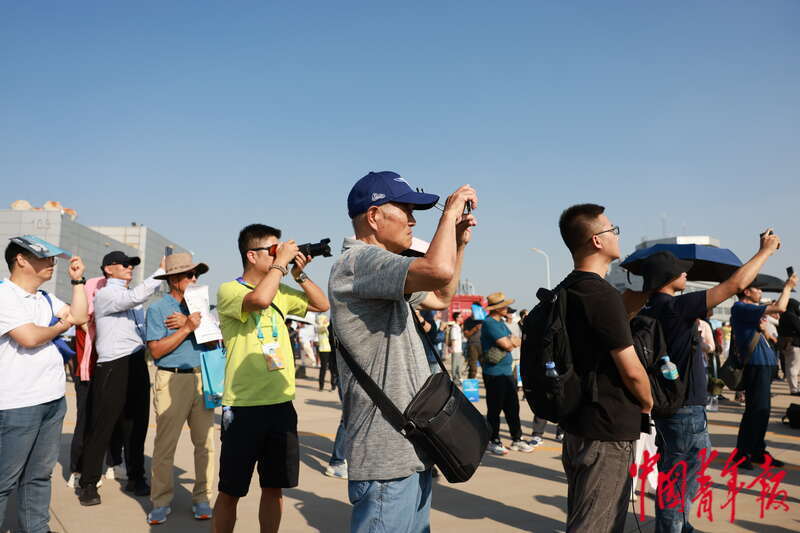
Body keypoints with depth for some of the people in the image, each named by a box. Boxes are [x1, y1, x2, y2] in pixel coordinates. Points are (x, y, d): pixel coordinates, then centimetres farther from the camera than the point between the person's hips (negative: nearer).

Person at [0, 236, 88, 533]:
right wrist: (60, 325, -3)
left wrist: (77, 280, 9)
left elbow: (80, 316, 12)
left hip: (54, 400, 8)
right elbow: (29, 337, -21)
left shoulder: (45, 299, 14)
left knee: (40, 474, 16)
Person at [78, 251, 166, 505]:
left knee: (137, 424, 12)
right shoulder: (105, 295, -5)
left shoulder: (131, 297, 20)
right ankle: (88, 484, 9)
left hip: (137, 365, 8)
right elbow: (136, 296, -23)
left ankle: (136, 478, 22)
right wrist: (162, 271, -19)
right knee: (102, 426, -3)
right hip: (113, 367, -7)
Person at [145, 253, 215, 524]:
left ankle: (202, 498, 14)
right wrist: (186, 328, -13)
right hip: (172, 379, -4)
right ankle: (161, 502, 14)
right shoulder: (157, 308, 1)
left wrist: (189, 324, -6)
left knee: (205, 442, 3)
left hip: (201, 378, 4)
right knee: (165, 444, 0)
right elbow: (156, 350, -8)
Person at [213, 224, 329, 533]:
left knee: (274, 487, 15)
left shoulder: (280, 292, 10)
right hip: (244, 407, -6)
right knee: (231, 491, 7)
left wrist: (300, 274, 4)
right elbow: (260, 300, -30)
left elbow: (322, 305, 16)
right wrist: (281, 261, -18)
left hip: (282, 404, 6)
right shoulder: (229, 291, -9)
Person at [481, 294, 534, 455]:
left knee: (513, 407, 12)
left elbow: (517, 342, 14)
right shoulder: (489, 323, -14)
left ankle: (517, 439, 21)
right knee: (495, 408, 1)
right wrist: (514, 341, 1)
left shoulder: (501, 322, 16)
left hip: (507, 371, 9)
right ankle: (493, 441, 12)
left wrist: (513, 341, -9)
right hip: (494, 373, -9)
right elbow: (507, 345, -20)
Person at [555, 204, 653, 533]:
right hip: (608, 431, -9)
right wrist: (648, 405, 1)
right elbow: (631, 370, -17)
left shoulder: (566, 291, 9)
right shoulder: (603, 294, -20)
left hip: (577, 424, 10)